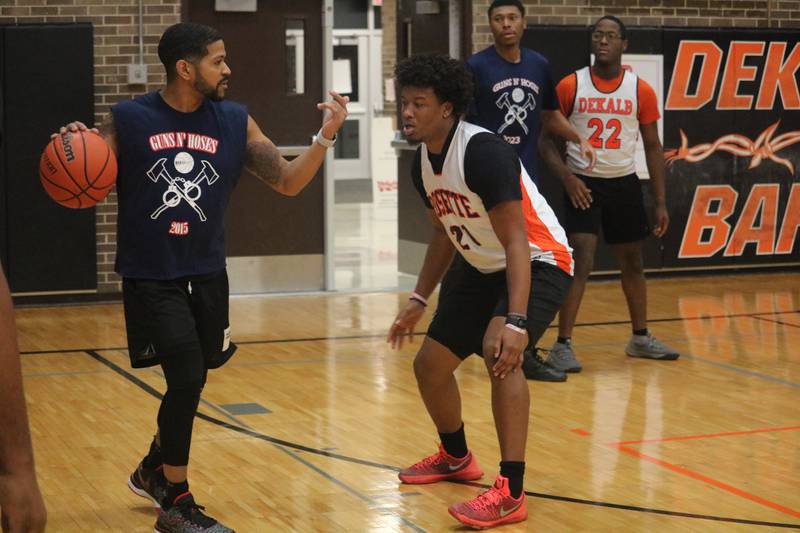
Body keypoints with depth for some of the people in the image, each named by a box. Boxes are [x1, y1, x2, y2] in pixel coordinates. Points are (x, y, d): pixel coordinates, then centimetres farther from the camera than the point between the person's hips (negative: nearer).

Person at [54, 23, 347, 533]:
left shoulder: (236, 122, 0)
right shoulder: (128, 120, -8)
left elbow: (288, 182, 0)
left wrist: (326, 136, -12)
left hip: (207, 274, 4)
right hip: (150, 277, -4)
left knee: (190, 379, 14)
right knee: (188, 379, -13)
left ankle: (154, 469, 41)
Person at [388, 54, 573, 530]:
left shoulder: (483, 151, -28)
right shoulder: (422, 163, -2)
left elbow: (516, 242, -31)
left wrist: (516, 322, -40)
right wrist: (419, 300, 16)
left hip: (538, 263, -9)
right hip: (482, 268, 9)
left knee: (498, 349, -33)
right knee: (430, 364, 11)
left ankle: (510, 494, -26)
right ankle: (456, 458, 39)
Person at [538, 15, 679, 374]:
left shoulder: (641, 90, -1)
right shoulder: (570, 86, -6)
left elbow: (653, 147, 5)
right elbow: (547, 140, -2)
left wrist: (661, 202, 1)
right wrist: (566, 176, -19)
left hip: (624, 184, 3)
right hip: (583, 183, -3)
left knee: (632, 263, 15)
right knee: (581, 261, -15)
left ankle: (640, 337, 31)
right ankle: (562, 344, -11)